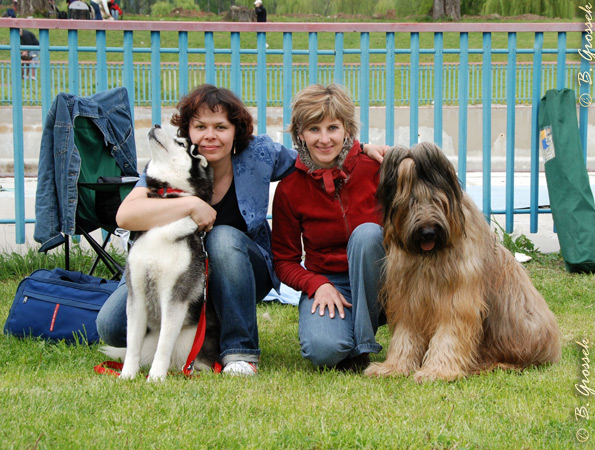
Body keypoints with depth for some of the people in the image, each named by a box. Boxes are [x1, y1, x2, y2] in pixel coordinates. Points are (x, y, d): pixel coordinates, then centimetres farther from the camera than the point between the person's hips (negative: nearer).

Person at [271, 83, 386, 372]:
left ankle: (363, 344, -19)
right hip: (325, 282, -1)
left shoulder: (376, 167, -9)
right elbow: (284, 260, 3)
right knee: (323, 350, -33)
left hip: (377, 281, 1)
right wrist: (317, 285, -15)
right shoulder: (289, 190, -5)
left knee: (367, 233, -33)